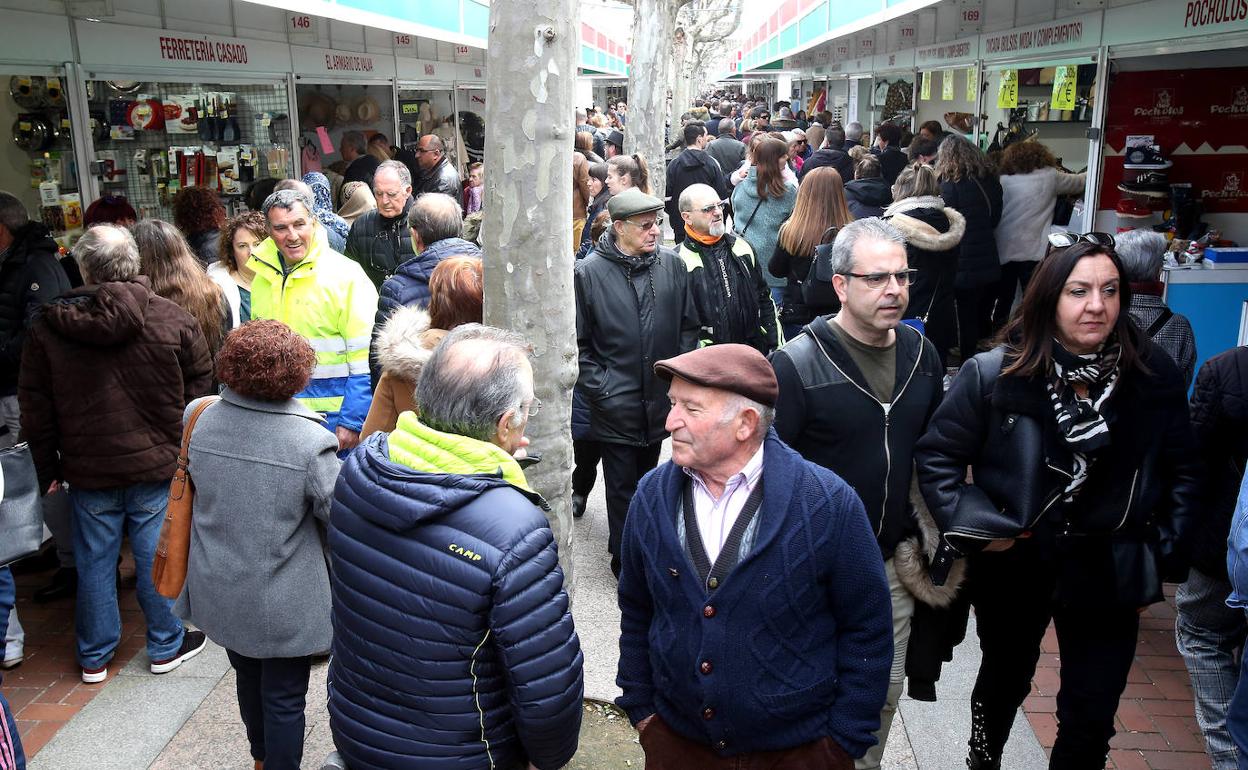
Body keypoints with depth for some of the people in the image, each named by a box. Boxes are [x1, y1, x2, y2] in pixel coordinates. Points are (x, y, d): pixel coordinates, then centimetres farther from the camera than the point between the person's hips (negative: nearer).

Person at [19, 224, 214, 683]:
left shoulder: (48, 326, -4)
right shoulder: (172, 318, -9)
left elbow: (35, 405, 1)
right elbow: (201, 387, -2)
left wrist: (48, 467, 10)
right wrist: (189, 448, 10)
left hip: (88, 470, 1)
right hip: (158, 463, -1)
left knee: (95, 561, 14)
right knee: (157, 557, 10)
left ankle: (94, 656, 27)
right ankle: (167, 646, 23)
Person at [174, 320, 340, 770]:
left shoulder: (202, 422, -8)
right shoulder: (312, 441, -25)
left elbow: (190, 488, 8)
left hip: (220, 594, 6)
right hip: (284, 605, -6)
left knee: (248, 679, 26)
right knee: (284, 698, 11)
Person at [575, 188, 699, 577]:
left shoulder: (671, 264, -1)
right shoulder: (589, 272, -11)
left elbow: (688, 325, 8)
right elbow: (577, 343, -6)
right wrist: (599, 387, -10)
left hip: (660, 398, 4)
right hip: (616, 403, -4)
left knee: (647, 480, 20)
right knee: (622, 485, 5)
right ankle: (624, 558, 21)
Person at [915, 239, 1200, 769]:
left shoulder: (1155, 377, -9)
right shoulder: (994, 375, -16)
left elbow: (1182, 472, 1)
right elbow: (936, 455, -9)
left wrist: (1161, 558, -2)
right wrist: (975, 527, -16)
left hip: (1108, 572, 1)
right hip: (1012, 565, 0)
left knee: (1091, 722, 7)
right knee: (1005, 678, 25)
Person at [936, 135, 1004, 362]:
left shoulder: (951, 183, -13)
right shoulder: (990, 179, 6)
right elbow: (995, 218, 13)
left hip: (966, 266, -6)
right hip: (991, 264, 6)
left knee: (967, 327, 3)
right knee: (983, 323, 18)